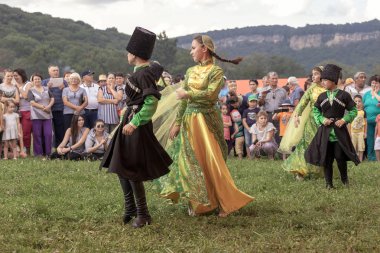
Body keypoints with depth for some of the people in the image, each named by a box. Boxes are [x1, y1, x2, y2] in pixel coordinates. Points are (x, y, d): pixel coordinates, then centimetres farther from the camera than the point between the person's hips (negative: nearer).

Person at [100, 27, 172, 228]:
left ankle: (143, 215, 8)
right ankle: (131, 209, 26)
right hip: (131, 123, 10)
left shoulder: (143, 74, -18)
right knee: (120, 168, 15)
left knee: (130, 171, -3)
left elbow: (151, 102, -26)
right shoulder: (144, 70, 10)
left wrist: (134, 123, -29)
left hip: (137, 127, -10)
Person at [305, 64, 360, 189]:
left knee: (340, 156, -4)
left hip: (340, 131, -3)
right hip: (325, 131, 3)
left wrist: (344, 120, -11)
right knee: (326, 158, 3)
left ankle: (344, 178, 20)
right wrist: (322, 119, -5)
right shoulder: (322, 96, 6)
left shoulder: (344, 95, -2)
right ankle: (329, 183, 12)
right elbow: (315, 110, 13)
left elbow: (353, 110, 2)